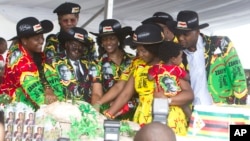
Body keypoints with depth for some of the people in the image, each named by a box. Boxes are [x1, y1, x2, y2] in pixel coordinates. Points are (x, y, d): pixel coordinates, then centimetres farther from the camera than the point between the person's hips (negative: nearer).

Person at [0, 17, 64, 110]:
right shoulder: (16, 55, -20)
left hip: (30, 103, 6)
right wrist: (45, 99, -39)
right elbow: (29, 81, -31)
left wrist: (48, 88, -24)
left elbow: (47, 74, -6)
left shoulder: (38, 53, 1)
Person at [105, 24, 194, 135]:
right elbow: (125, 94, 7)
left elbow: (189, 94, -10)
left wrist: (167, 100, -24)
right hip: (142, 124, 4)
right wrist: (107, 116, -2)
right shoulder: (138, 67, 10)